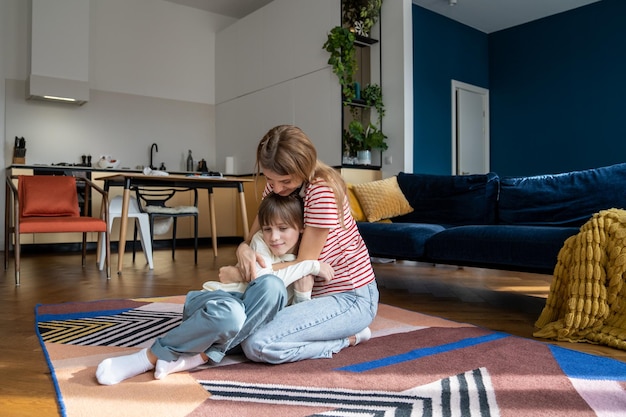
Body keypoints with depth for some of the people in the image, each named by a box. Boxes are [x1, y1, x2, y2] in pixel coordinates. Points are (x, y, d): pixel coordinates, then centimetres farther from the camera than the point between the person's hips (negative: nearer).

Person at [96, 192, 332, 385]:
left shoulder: (304, 258, 6)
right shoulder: (260, 241, -5)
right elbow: (262, 279, -23)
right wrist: (310, 266, -22)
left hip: (250, 322, 2)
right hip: (220, 304, -2)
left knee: (272, 288, -33)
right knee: (230, 314, -42)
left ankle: (201, 355, -30)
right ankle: (150, 357, -23)